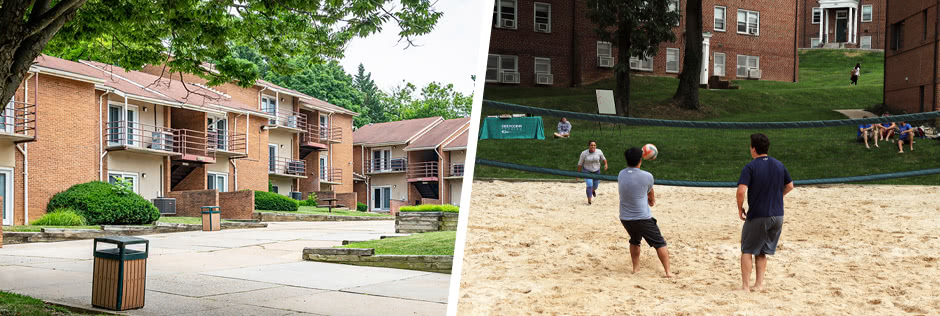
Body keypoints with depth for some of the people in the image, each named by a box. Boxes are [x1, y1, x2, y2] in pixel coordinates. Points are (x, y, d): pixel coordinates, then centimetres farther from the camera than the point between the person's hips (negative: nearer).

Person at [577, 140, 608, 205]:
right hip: (587, 171, -3)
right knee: (589, 185, -18)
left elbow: (603, 158, 4)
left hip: (596, 171, 3)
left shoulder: (599, 152, -12)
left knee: (595, 186, 16)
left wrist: (606, 164, -14)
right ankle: (589, 201, -7)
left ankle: (593, 190, 55)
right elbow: (580, 163, -8)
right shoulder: (584, 153, -17)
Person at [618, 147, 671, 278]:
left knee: (634, 241, 29)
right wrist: (652, 200, 31)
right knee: (660, 243, 8)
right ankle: (668, 272, 5)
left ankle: (635, 267, 32)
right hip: (643, 218, -5)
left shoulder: (621, 174, -1)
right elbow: (651, 193, 6)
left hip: (625, 218, 5)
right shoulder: (647, 176, -14)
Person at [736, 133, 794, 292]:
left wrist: (740, 208, -8)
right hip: (777, 216, 5)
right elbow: (790, 186, 17)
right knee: (762, 252, 18)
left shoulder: (750, 167, -12)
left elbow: (741, 190, -23)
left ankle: (745, 285, 7)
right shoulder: (779, 165, 6)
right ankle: (759, 283, 18)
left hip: (757, 216, -5)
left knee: (747, 251, 8)